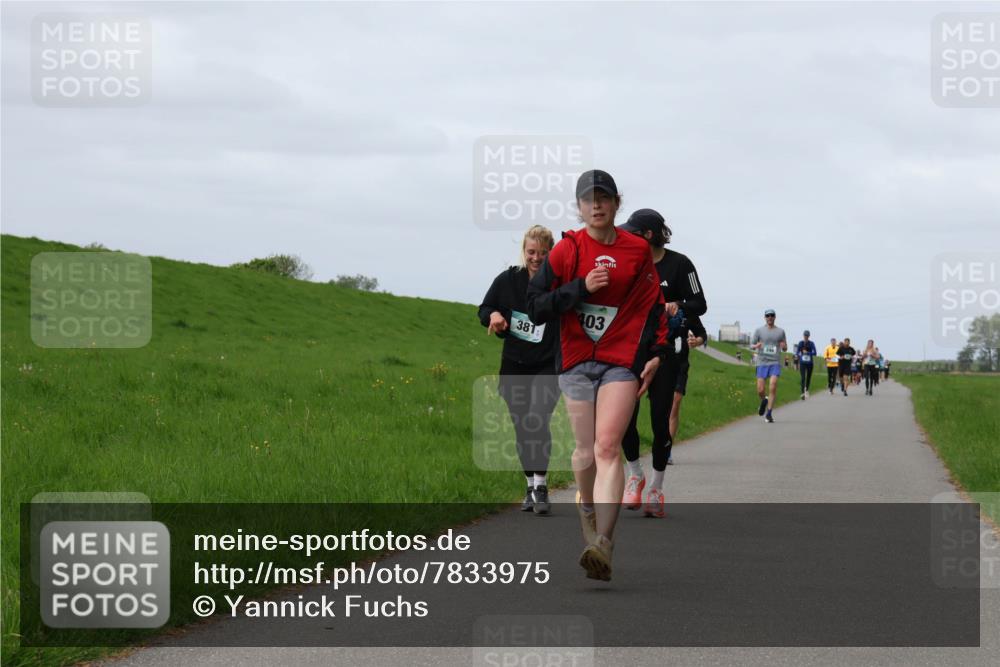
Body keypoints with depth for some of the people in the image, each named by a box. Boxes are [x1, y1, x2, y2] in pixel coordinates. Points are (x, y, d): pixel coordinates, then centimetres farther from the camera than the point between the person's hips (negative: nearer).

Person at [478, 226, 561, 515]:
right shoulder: (507, 280, -1)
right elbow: (484, 310, 12)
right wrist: (493, 315, -10)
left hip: (548, 366, -4)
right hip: (515, 367, 4)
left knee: (538, 420, -22)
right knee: (522, 430, 10)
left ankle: (541, 487, -14)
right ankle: (531, 488, 24)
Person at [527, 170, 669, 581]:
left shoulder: (637, 251, 6)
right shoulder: (566, 250, 3)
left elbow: (653, 306, 14)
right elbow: (536, 308, -2)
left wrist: (656, 353, 2)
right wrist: (582, 287, -13)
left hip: (623, 362, -1)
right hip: (576, 360, 1)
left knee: (608, 446, -17)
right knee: (586, 451, 6)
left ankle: (603, 545, -27)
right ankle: (587, 507, 39)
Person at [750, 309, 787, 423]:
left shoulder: (780, 331, 9)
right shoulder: (759, 330, 6)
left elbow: (785, 348, 15)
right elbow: (751, 345, 8)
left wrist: (784, 346, -9)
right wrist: (756, 346, -16)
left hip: (775, 363, 0)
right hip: (762, 362, 0)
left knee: (773, 388, -15)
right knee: (760, 390, -3)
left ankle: (769, 414, -9)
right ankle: (764, 401, 32)